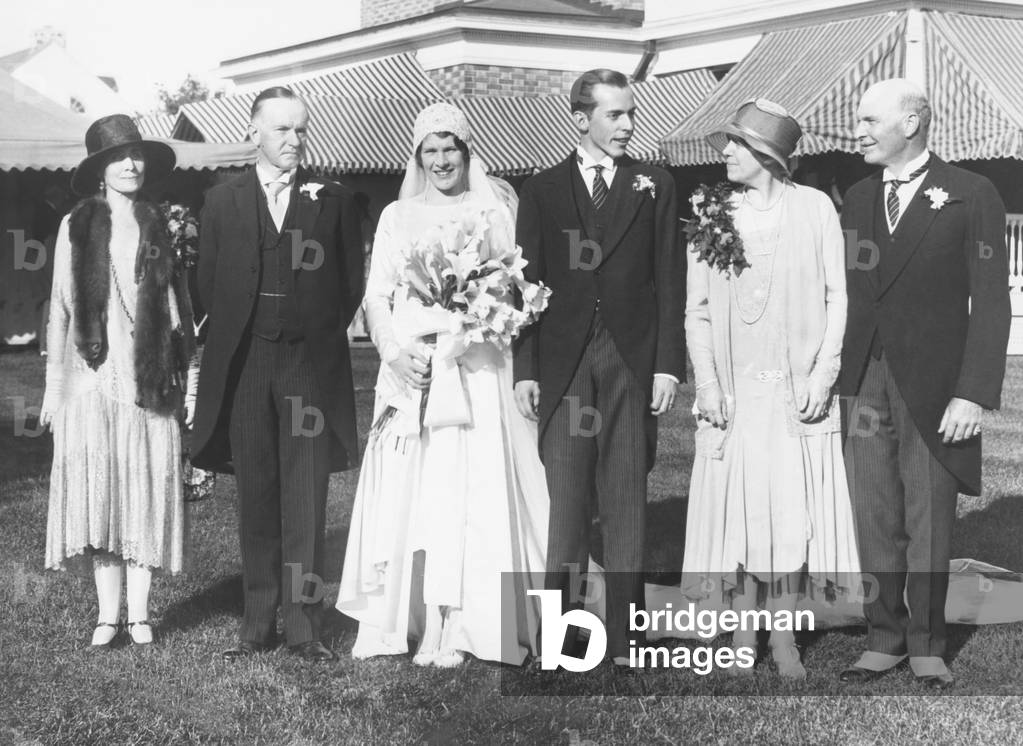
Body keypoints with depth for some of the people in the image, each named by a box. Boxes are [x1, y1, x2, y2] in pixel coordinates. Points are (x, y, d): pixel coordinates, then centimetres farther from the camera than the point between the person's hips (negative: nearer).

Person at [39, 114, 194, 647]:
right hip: (91, 378, -1)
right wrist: (53, 382, 3)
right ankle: (107, 613, 8)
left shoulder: (159, 228, 8)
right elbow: (60, 307, 6)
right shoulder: (76, 227, 4)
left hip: (148, 379, 1)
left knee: (145, 492, 1)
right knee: (95, 493, 0)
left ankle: (138, 612, 8)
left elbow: (177, 307, 7)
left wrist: (185, 374, 0)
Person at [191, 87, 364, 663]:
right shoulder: (222, 202, 9)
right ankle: (258, 623, 13)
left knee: (306, 501, -2)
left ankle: (304, 626, 2)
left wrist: (321, 337, 4)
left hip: (312, 363, -1)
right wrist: (237, 342, 5)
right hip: (244, 367, 1)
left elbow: (352, 284, 8)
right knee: (256, 500, 6)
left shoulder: (335, 201, 6)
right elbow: (210, 285, 10)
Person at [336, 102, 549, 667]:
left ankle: (458, 626, -3)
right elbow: (376, 296, 7)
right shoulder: (397, 216, 14)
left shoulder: (492, 211, 9)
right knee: (405, 490, -1)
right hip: (409, 368, 2)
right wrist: (395, 350, -10)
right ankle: (396, 617, 6)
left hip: (474, 369, -2)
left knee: (470, 490, -6)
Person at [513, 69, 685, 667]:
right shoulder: (542, 191, 10)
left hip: (631, 362, 0)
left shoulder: (654, 187, 9)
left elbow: (669, 280, 5)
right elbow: (528, 282, 7)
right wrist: (525, 369, 0)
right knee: (563, 499, 0)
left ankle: (625, 636, 7)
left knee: (627, 501, 2)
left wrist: (669, 364, -3)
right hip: (562, 364, 0)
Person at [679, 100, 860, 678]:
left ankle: (785, 639, 10)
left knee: (795, 513, 0)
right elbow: (697, 309, 6)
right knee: (737, 511, 2)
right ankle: (744, 636, 12)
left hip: (797, 392, -1)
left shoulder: (815, 209, 1)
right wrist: (707, 383, -3)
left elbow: (836, 298, 1)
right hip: (734, 392, 1)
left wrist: (822, 376, -7)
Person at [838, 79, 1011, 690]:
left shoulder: (972, 196, -3)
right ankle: (886, 639, 17)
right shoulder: (858, 199, 12)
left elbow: (991, 301, -7)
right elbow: (846, 295, 12)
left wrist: (976, 393, -14)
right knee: (874, 519, 6)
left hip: (932, 387, -4)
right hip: (863, 381, 4)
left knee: (929, 520, 4)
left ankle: (927, 646, 16)